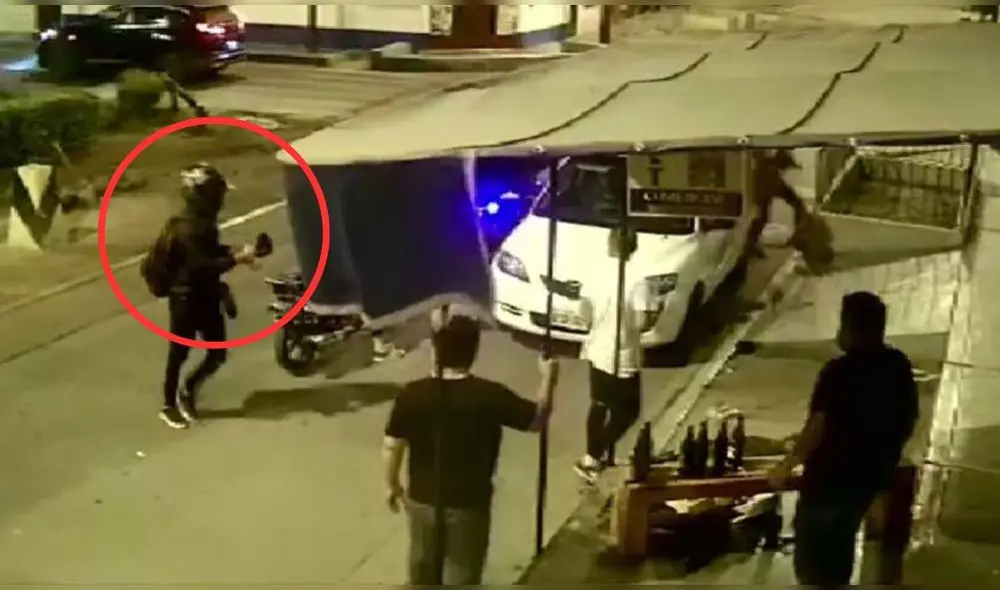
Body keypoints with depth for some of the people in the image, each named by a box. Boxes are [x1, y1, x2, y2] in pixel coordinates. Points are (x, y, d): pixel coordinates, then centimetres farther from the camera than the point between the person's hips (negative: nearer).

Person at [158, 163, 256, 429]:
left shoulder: (204, 221, 4)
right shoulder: (188, 228, -25)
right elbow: (202, 266, -29)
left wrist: (233, 253, 1)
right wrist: (237, 258, -28)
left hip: (207, 296, 8)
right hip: (186, 298, -8)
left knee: (217, 353, 9)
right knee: (179, 353, 6)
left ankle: (188, 390, 31)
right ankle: (169, 406, 22)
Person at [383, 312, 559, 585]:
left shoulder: (412, 394, -15)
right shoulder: (491, 395, -19)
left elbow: (392, 447, -8)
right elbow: (537, 420, -5)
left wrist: (393, 486, 10)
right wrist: (548, 378, 10)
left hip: (422, 499, 2)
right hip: (469, 503, -2)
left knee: (422, 562, 26)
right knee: (462, 573, 14)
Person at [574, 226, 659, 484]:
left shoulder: (596, 272, -4)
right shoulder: (637, 281, -21)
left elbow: (584, 312, 3)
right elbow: (642, 323, -22)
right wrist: (655, 314, -2)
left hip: (596, 352, 6)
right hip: (622, 358, -6)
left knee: (599, 405, 22)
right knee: (627, 411, 10)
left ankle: (596, 456, 33)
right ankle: (592, 458, 6)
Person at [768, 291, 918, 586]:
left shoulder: (839, 371, -21)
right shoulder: (900, 366, 1)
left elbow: (816, 429, -21)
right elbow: (908, 422, 10)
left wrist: (787, 466, -8)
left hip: (830, 477, -7)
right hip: (871, 476, 7)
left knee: (811, 553, 7)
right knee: (841, 545, 24)